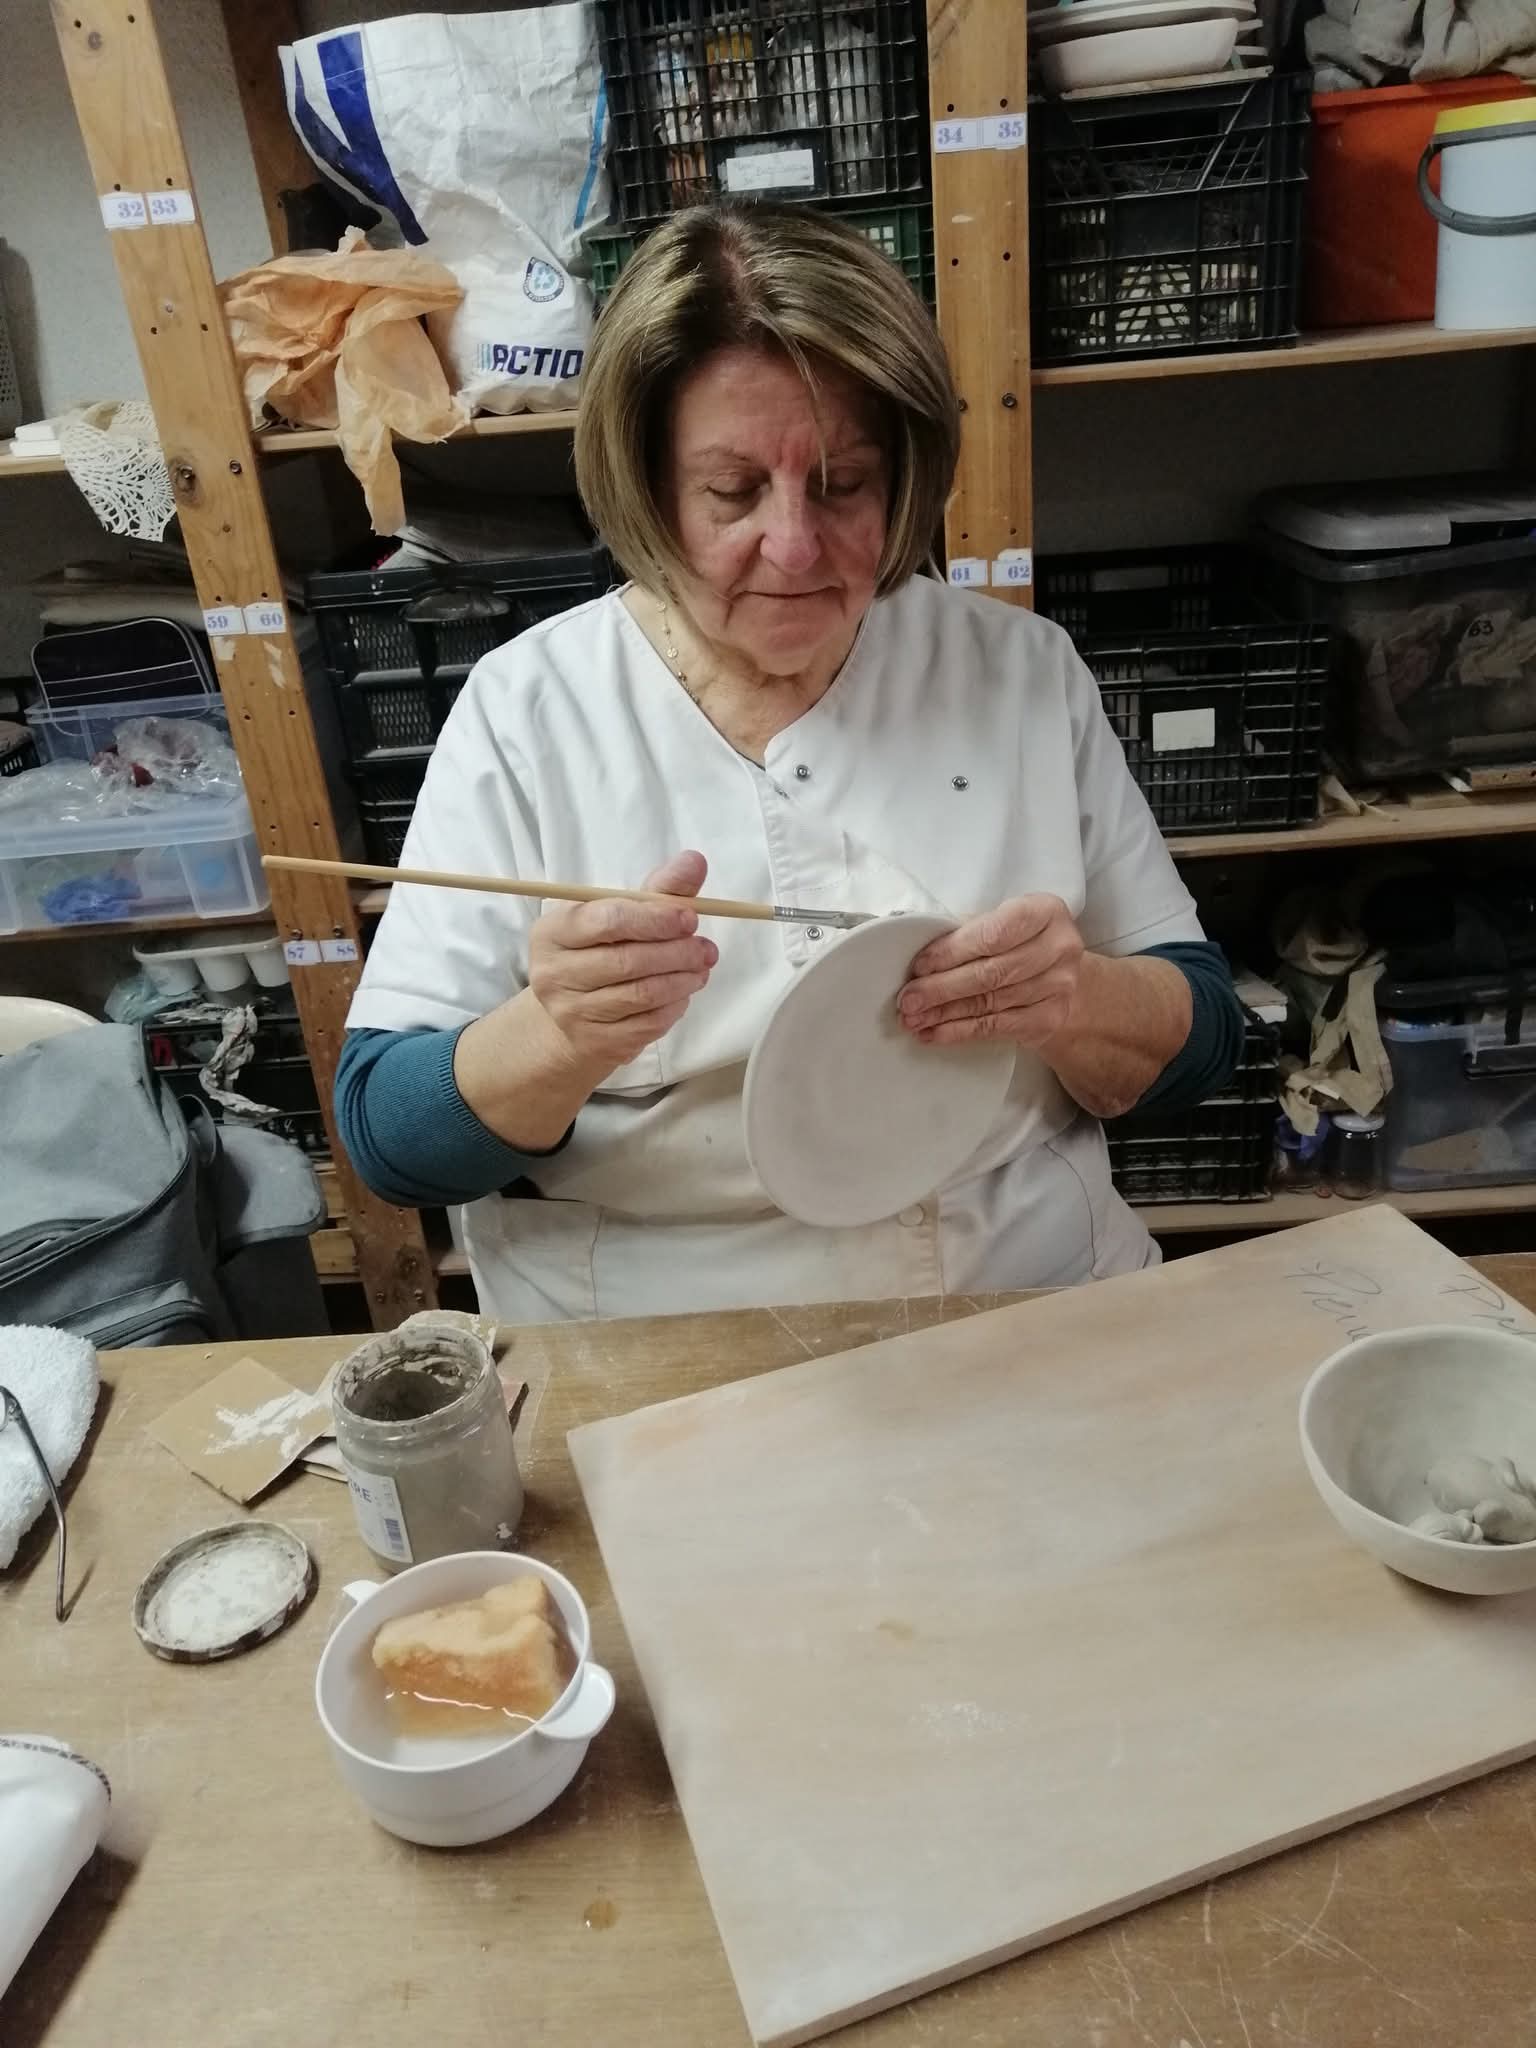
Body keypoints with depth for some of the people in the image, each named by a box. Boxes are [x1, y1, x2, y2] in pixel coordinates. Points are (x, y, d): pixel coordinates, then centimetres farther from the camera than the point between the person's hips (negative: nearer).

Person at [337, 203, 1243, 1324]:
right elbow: (386, 1131, -4)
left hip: (1034, 1320, 3)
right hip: (647, 1359, -2)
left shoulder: (1025, 671, 3)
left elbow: (1198, 1042, 6)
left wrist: (1084, 1002, -16)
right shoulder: (526, 707, -3)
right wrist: (558, 1034, -24)